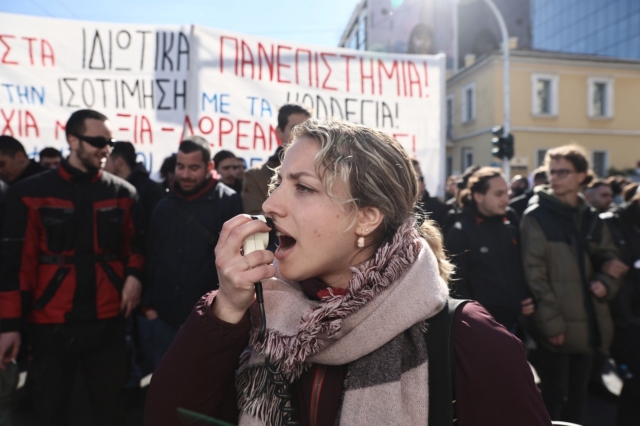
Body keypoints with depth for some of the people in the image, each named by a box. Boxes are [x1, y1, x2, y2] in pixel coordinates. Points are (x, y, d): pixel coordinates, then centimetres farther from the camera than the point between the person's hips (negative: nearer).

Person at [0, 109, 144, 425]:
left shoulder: (123, 193, 3)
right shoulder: (31, 193, -4)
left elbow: (134, 243, 14)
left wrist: (134, 274, -6)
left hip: (107, 320, 1)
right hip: (51, 323, -1)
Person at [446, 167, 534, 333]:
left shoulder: (510, 229, 9)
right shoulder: (460, 233, -13)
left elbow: (520, 269, 19)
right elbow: (458, 286, -16)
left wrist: (528, 299, 4)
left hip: (513, 324, 7)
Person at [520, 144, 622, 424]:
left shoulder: (591, 217, 10)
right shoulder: (536, 216, -9)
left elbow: (610, 258, 19)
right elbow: (533, 272, -14)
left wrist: (606, 283, -3)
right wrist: (552, 320, -17)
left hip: (589, 323, 6)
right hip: (556, 325, -6)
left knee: (578, 396, 19)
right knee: (553, 398, 6)